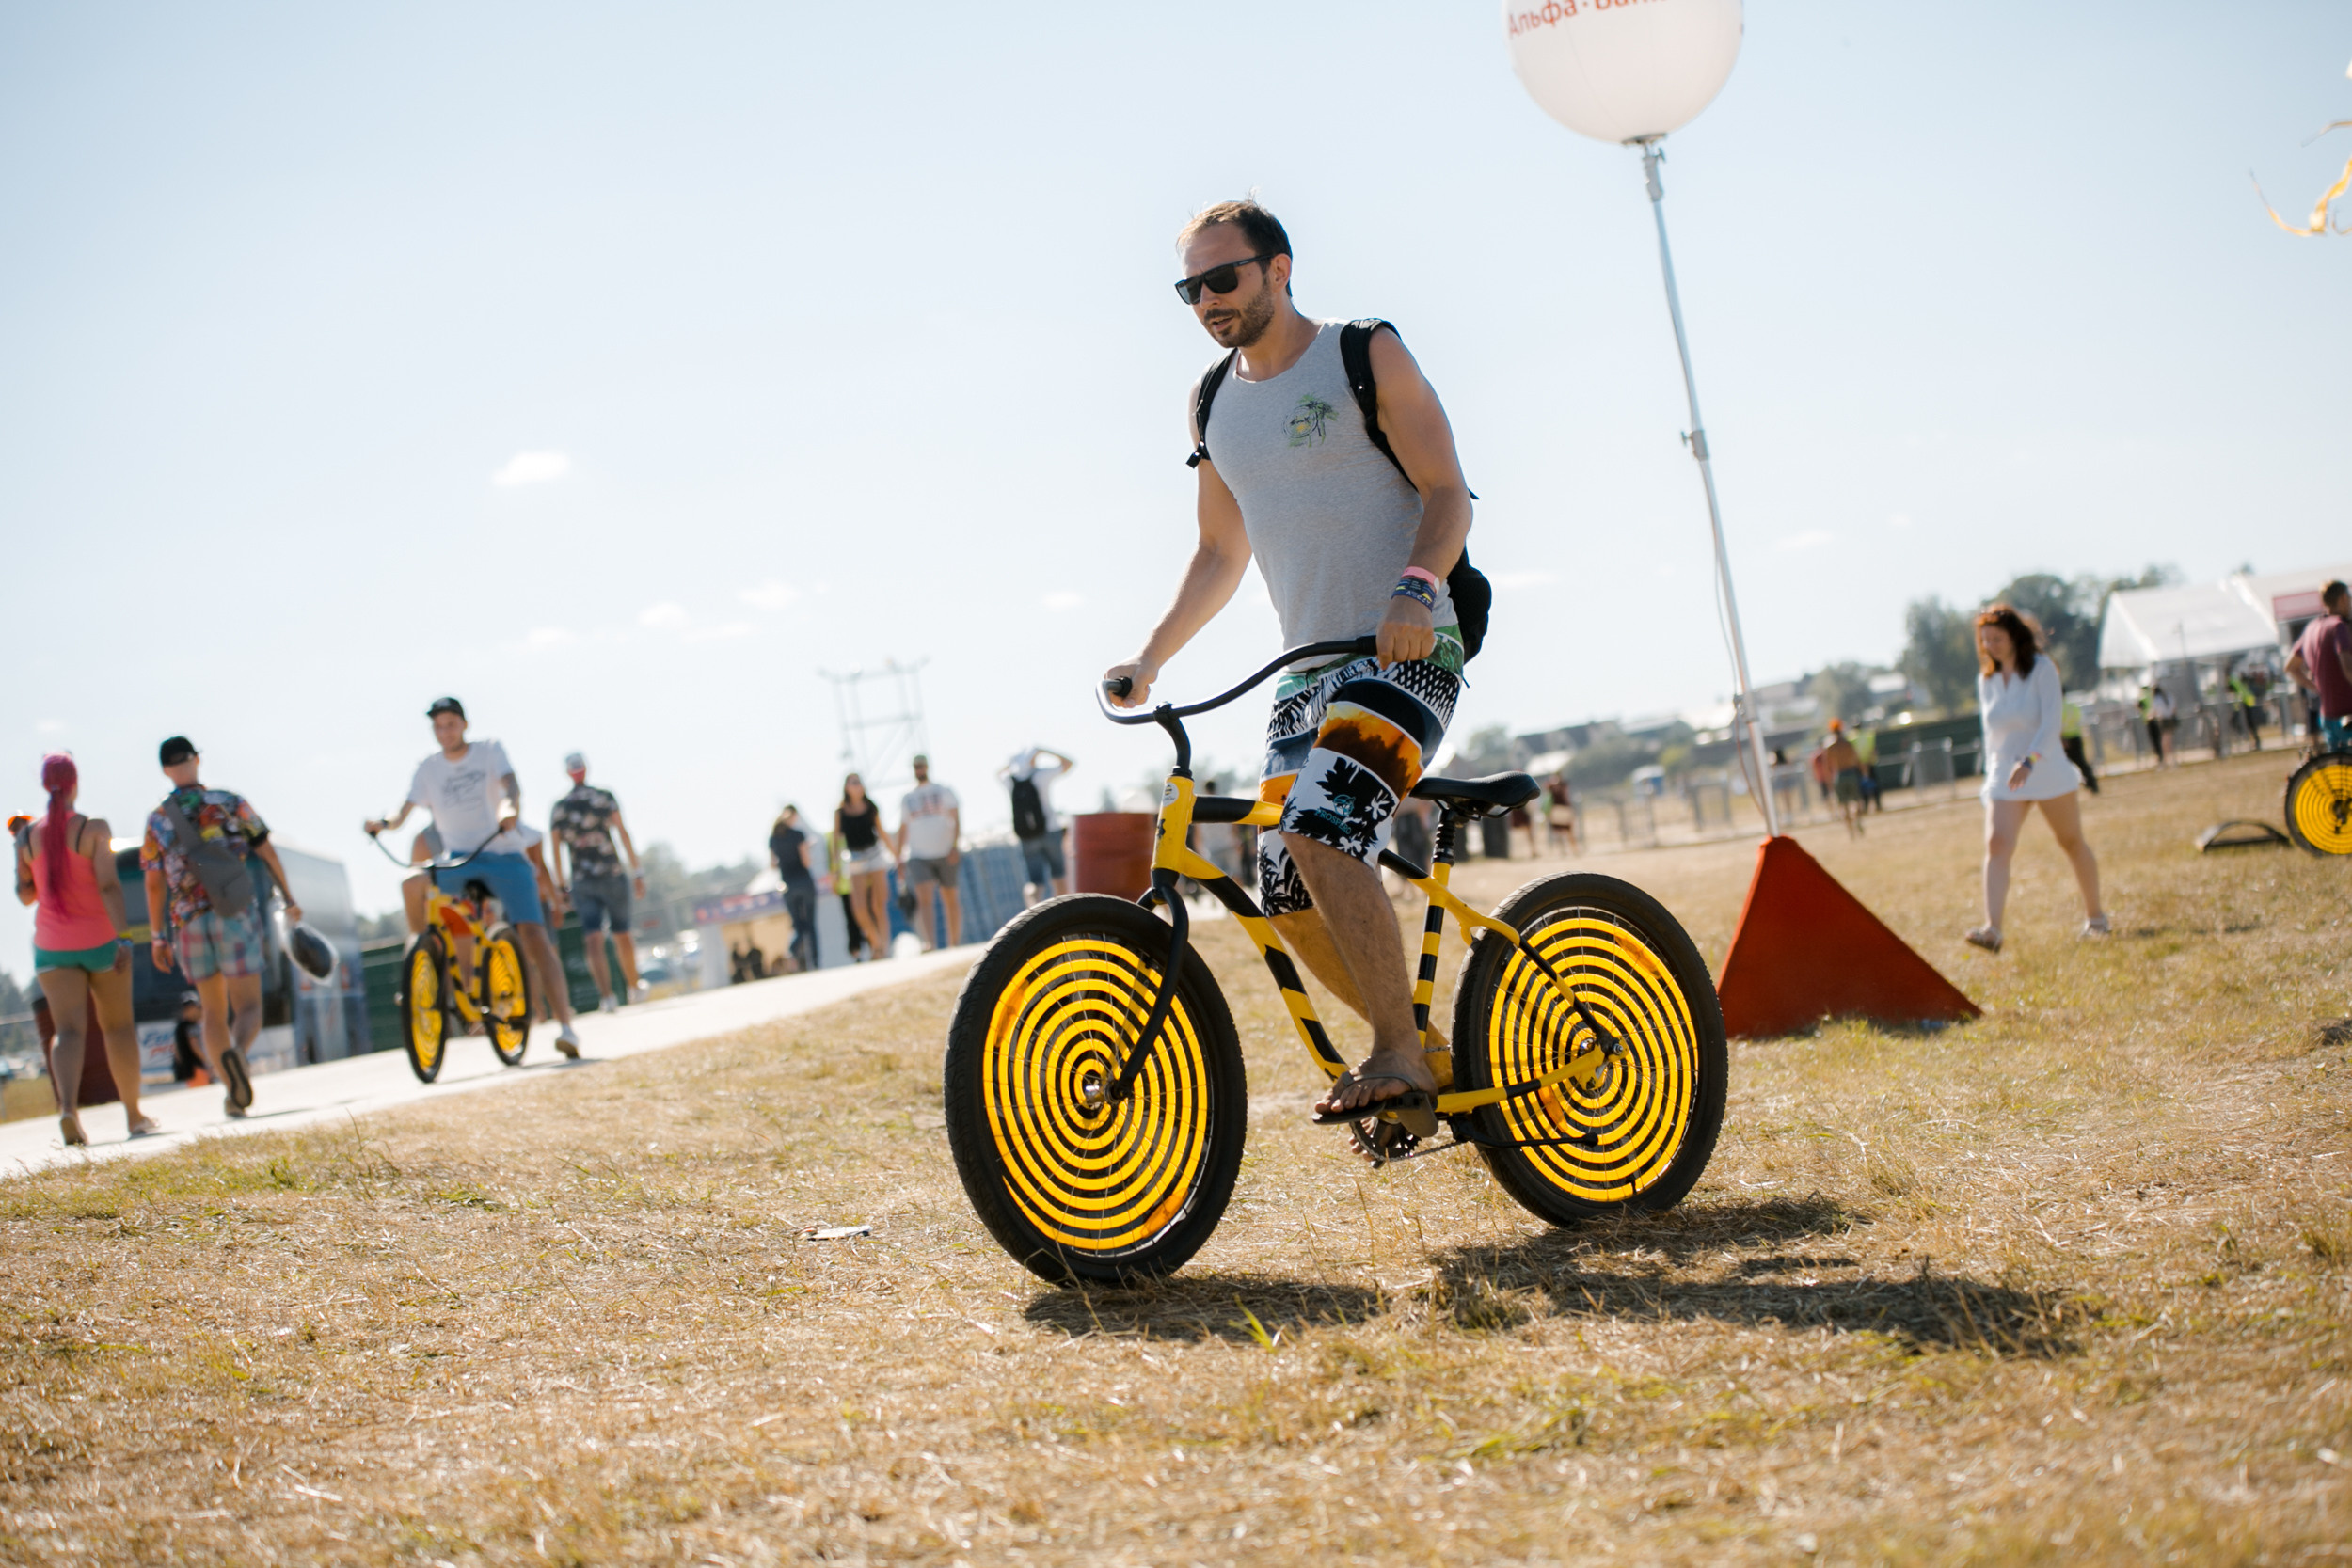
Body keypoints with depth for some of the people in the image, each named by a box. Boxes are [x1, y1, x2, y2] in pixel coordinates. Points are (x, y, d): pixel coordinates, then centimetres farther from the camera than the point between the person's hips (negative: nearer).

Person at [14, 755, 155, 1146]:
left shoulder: (27, 835, 1)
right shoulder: (94, 829, -10)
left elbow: (25, 895, 8)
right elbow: (109, 885, -19)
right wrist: (122, 937, -21)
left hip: (52, 946, 2)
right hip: (100, 941, -2)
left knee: (69, 1031, -6)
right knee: (118, 1025, 14)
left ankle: (68, 1107, -32)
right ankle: (134, 1115, 21)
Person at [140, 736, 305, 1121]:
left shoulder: (157, 821, 4)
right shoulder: (231, 804, 0)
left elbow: (154, 885, 5)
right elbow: (267, 853, 1)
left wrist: (158, 937, 12)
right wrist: (289, 899, 11)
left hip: (189, 922, 2)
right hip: (237, 916, -2)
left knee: (214, 1011, 15)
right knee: (248, 1007, 1)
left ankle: (234, 1095, 7)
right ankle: (236, 1051, -33)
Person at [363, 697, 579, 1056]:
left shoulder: (489, 751, 3)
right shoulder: (429, 768, 10)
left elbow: (510, 783, -15)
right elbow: (405, 811, 1)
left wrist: (511, 807, -38)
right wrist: (384, 823, -23)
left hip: (504, 855, -3)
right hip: (458, 860, 3)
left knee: (533, 935, -19)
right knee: (412, 885, -27)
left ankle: (565, 1025, -24)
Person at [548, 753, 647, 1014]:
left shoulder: (557, 808, 6)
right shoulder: (604, 796, 0)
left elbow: (556, 848, 5)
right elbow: (623, 834, -5)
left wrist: (562, 884, 13)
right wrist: (637, 872, -3)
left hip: (582, 882, 1)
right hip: (612, 875, -1)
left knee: (593, 939, -6)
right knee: (622, 933, 15)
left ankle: (605, 995, -23)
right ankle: (634, 985, 31)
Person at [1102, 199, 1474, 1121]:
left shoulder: (1366, 357, -3)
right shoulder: (1216, 404, 14)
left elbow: (1446, 491, -9)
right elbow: (1219, 552, 20)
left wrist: (1415, 587, -27)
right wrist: (1150, 655, 8)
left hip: (1406, 652, -7)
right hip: (1306, 667, 7)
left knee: (1319, 830, -27)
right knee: (1286, 894, -1)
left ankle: (1398, 1054, -18)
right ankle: (1418, 1047, 18)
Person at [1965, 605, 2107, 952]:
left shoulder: (2041, 669, -8)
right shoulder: (1986, 681, 7)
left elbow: (2051, 722, -18)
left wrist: (2029, 761, -31)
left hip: (2048, 771, -3)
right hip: (2004, 778, 3)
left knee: (2072, 842, 11)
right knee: (1996, 845, -16)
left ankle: (2094, 916, 31)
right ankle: (1992, 928, -27)